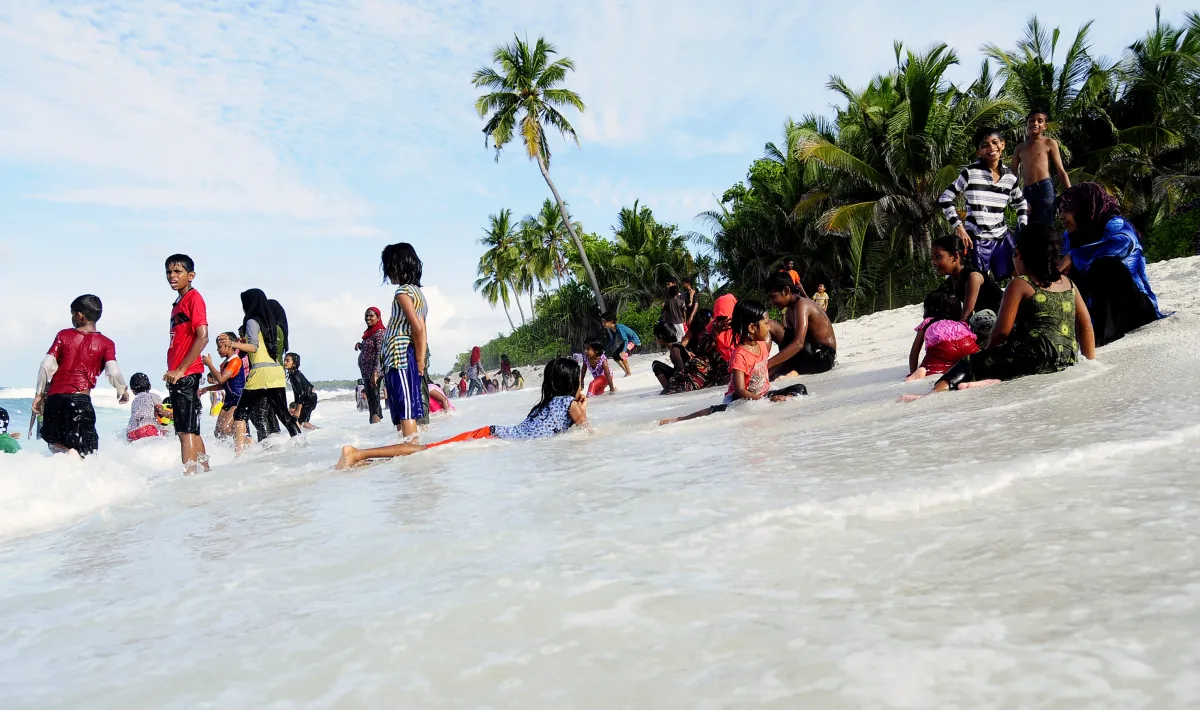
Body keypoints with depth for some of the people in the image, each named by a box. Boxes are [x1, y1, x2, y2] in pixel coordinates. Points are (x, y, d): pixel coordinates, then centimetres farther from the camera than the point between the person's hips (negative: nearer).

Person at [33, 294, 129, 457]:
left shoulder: (63, 335, 9)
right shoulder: (106, 344, 4)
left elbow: (46, 366, 4)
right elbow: (114, 372, -6)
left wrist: (39, 394, 12)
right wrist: (123, 391, 12)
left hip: (54, 397, 2)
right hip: (80, 399, -2)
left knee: (54, 443, 20)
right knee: (85, 454, 1)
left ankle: (67, 454, -12)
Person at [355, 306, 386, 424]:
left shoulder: (379, 332, -12)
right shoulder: (369, 332, 16)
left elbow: (380, 353, -21)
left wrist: (375, 373, -28)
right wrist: (360, 345, 7)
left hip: (373, 372, -10)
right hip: (366, 372, 10)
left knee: (373, 400, -14)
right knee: (371, 400, 10)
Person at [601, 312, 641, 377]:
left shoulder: (619, 328, -32)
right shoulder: (609, 329, -8)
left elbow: (625, 340, -34)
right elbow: (612, 340, 6)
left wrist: (623, 351, -45)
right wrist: (605, 349, 7)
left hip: (633, 340, -9)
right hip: (625, 341, 9)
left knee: (622, 355, -28)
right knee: (615, 356, 3)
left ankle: (629, 373, -11)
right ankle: (626, 372, 17)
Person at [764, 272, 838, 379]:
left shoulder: (801, 305, -16)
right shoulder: (790, 311, 15)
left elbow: (798, 344, -29)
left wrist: (767, 364, -35)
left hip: (822, 357, -10)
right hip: (813, 356, 10)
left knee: (771, 326, -16)